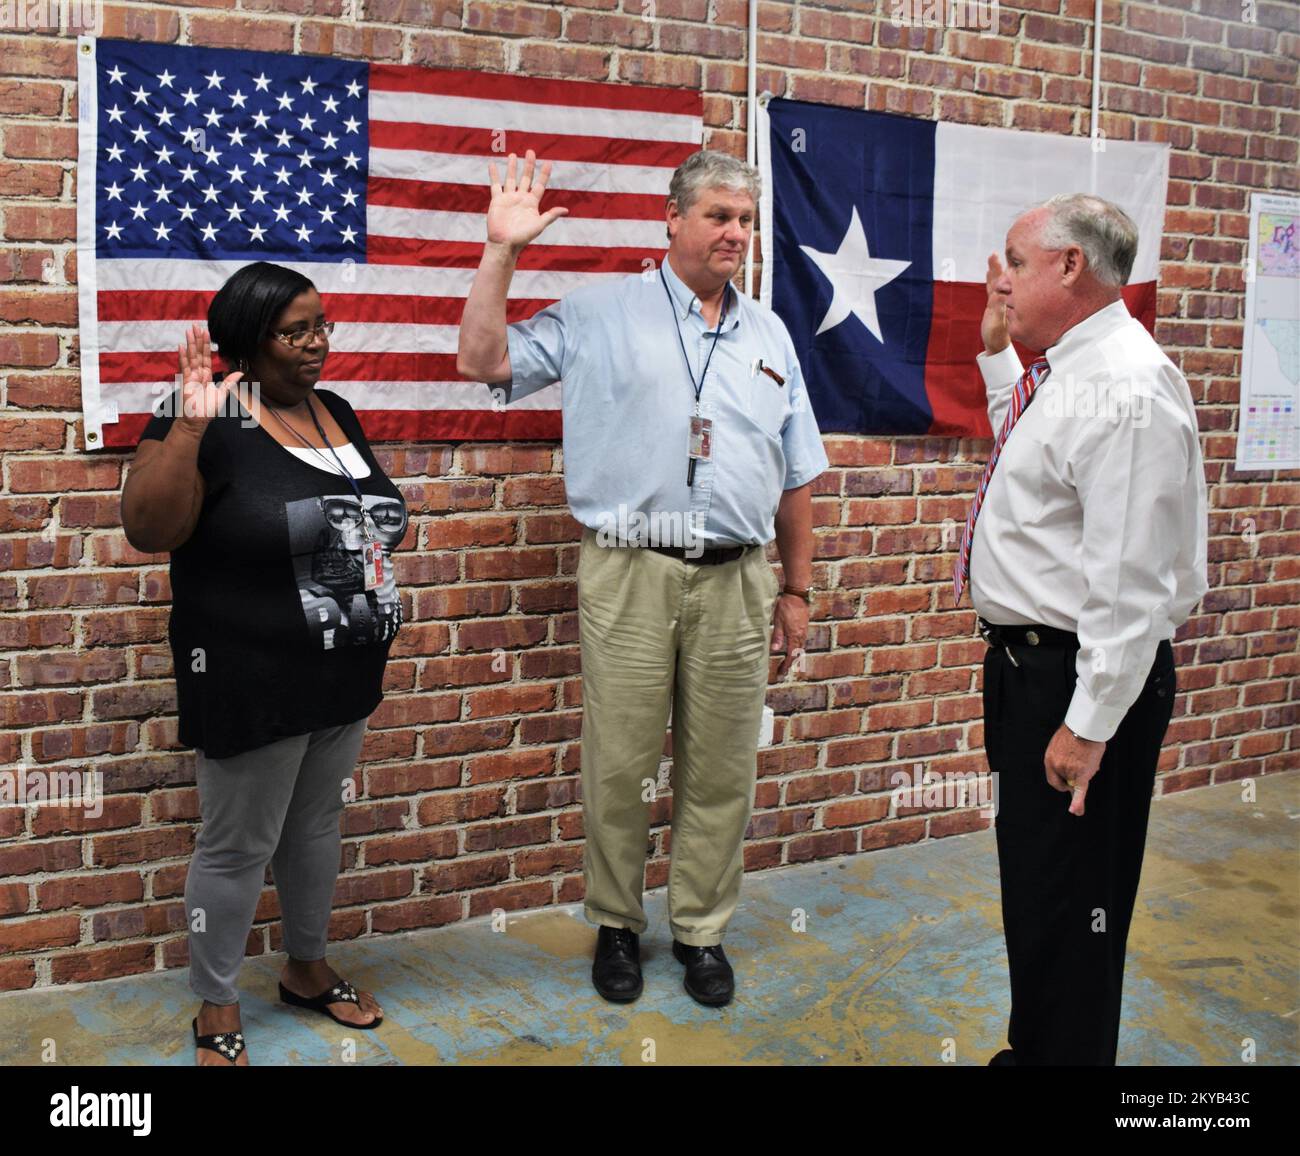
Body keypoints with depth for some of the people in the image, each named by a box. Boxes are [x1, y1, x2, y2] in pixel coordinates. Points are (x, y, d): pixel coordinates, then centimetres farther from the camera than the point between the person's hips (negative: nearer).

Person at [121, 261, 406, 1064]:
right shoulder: (210, 421, -14)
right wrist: (187, 427, -33)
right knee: (239, 846, 6)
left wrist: (373, 649, 15)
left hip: (342, 676, 7)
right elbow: (147, 530, -23)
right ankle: (216, 1012, 24)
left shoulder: (335, 411, 8)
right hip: (253, 683, -7)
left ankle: (309, 970, 39)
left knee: (317, 825, 20)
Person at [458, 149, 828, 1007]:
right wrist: (503, 252, -9)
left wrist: (798, 588, 15)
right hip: (630, 576, -3)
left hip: (737, 582, 3)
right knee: (620, 766, 4)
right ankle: (616, 924, 24)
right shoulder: (600, 314, 4)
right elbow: (483, 361, -2)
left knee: (722, 772, 8)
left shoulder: (769, 335, 15)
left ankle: (702, 930, 25)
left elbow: (797, 476, 17)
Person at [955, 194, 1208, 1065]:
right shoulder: (1066, 370, 9)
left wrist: (1090, 724, -24)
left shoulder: (1126, 388, -22)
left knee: (1068, 902, 1)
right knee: (1031, 882, 23)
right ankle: (1034, 1052, 41)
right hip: (1029, 662, 11)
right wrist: (998, 353, 22)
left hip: (1080, 675, -11)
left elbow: (1129, 579, -25)